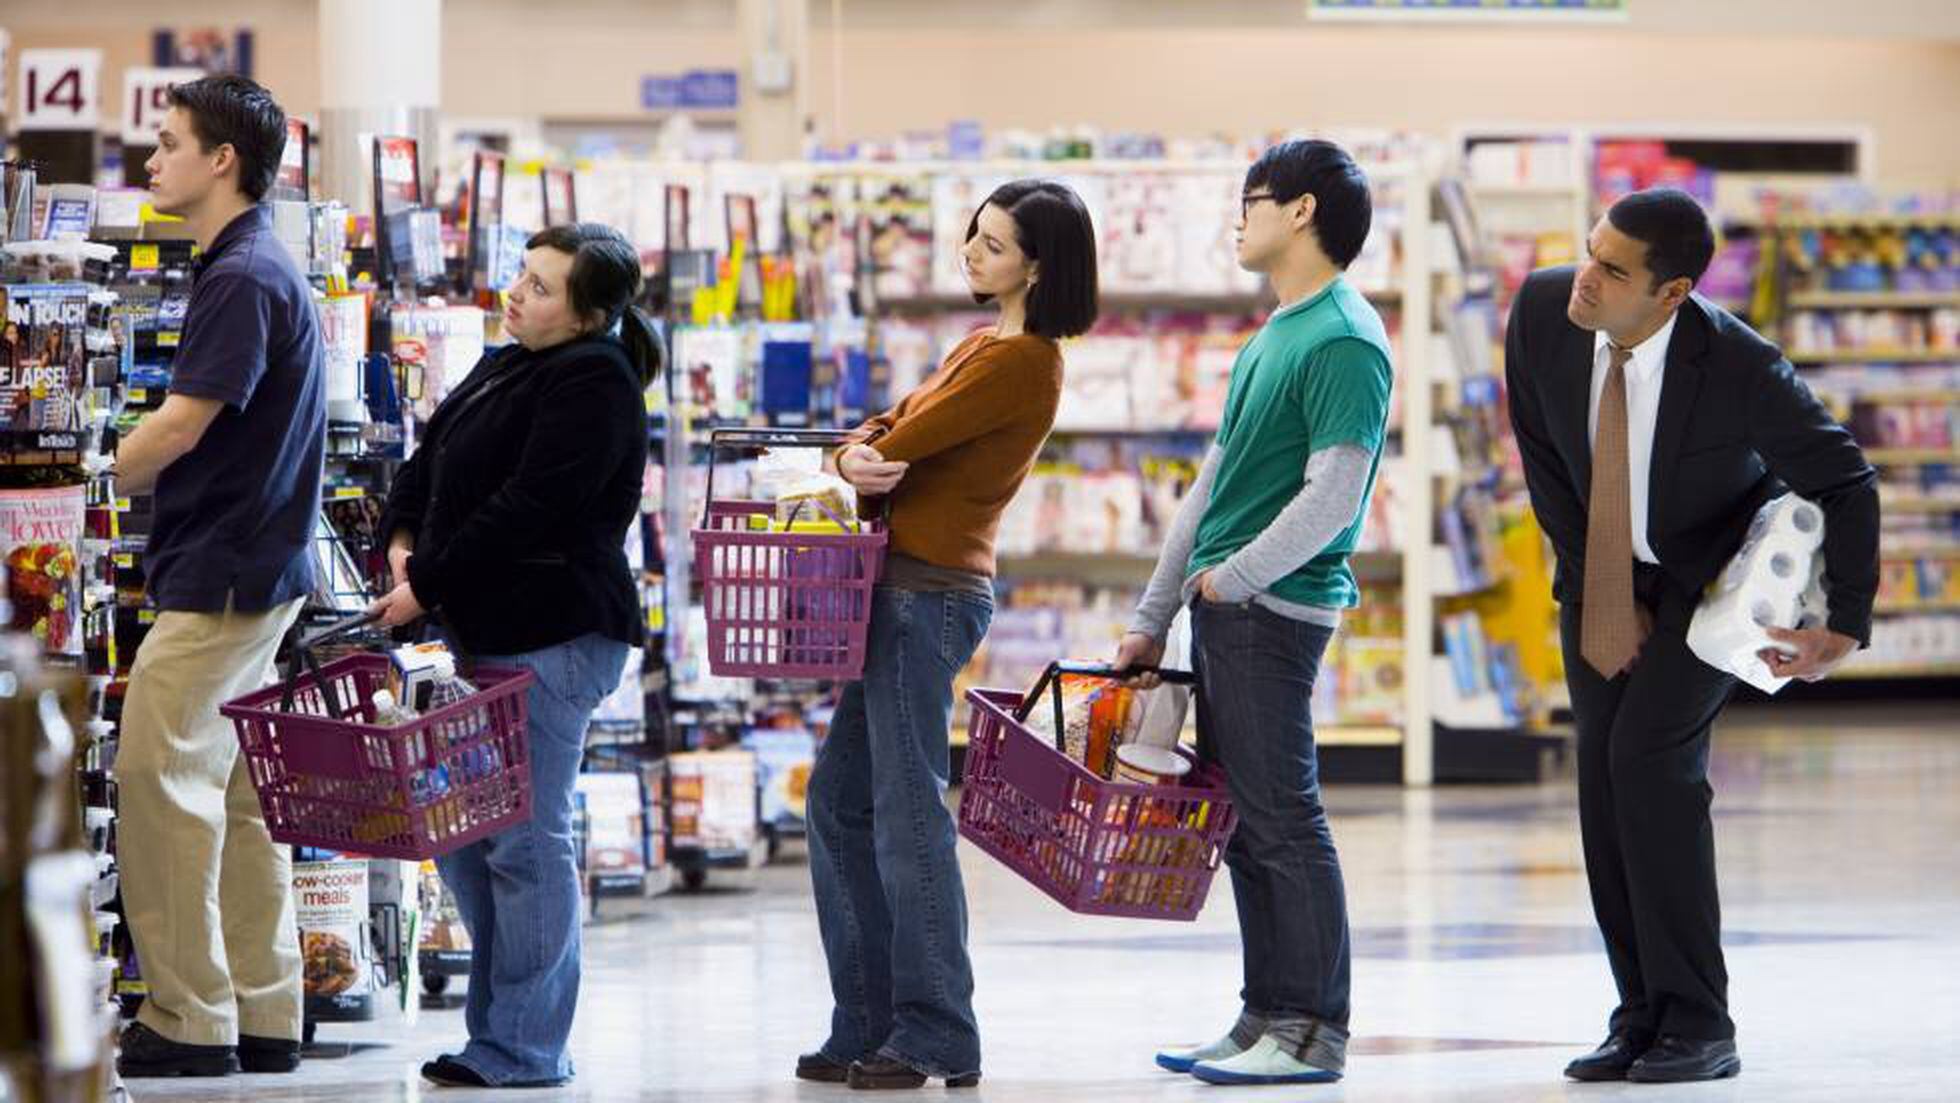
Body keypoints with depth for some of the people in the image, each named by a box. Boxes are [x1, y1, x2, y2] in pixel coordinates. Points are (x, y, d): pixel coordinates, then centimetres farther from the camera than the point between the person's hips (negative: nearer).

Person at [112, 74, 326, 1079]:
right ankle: (260, 1016, 13)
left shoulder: (245, 279, -16)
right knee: (235, 789, 11)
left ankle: (189, 1021, -7)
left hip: (222, 575, -10)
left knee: (159, 777, -9)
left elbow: (181, 428, -20)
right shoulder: (253, 270, 15)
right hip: (247, 569, 10)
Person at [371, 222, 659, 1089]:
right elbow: (428, 464, 19)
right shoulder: (505, 368, 17)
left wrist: (427, 588, -16)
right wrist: (403, 543, -1)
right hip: (482, 629, 10)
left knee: (526, 840, -6)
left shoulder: (593, 384, -13)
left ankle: (522, 1049, 0)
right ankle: (498, 1022, 21)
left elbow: (525, 511, -19)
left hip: (552, 635, -10)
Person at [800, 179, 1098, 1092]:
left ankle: (937, 1037, -4)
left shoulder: (1022, 363, -13)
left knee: (908, 812, -9)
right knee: (840, 800, 12)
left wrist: (862, 464, 3)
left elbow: (909, 442, -16)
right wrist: (857, 458, -11)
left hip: (932, 595, -10)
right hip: (900, 591, 10)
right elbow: (887, 430, 11)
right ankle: (868, 1025, 17)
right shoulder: (983, 345, 18)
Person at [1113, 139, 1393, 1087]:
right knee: (1245, 824, 11)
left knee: (1282, 821, -7)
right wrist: (1151, 619, 19)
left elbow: (1331, 496, -20)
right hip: (1223, 610, 9)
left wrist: (1230, 579, -12)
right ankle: (1266, 1019, 17)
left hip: (1275, 610, -9)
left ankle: (1313, 1033, -3)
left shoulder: (1344, 343, -12)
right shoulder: (1273, 335, 18)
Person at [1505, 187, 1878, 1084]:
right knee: (1603, 777, -2)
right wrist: (1590, 578, -6)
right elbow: (1540, 450, -4)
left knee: (1651, 752, -20)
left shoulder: (1741, 368, -32)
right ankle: (1643, 1018, 5)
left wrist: (1846, 625, -18)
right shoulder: (1543, 310, -21)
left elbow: (1846, 483, -17)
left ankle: (1698, 1025, -14)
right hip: (1603, 572, 5)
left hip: (1714, 571, -5)